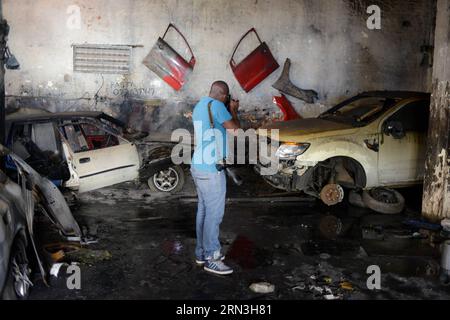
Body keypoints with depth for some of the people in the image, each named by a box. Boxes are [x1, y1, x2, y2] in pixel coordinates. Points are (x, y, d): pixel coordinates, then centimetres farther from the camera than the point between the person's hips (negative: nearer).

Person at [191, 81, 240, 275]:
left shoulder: (199, 106, 14)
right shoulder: (216, 106, -15)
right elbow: (236, 129, -10)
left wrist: (230, 111, 19)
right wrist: (233, 111, 5)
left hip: (199, 166, 10)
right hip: (211, 169, -10)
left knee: (204, 210, 14)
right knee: (214, 213, -4)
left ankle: (202, 252, 22)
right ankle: (211, 258, 3)